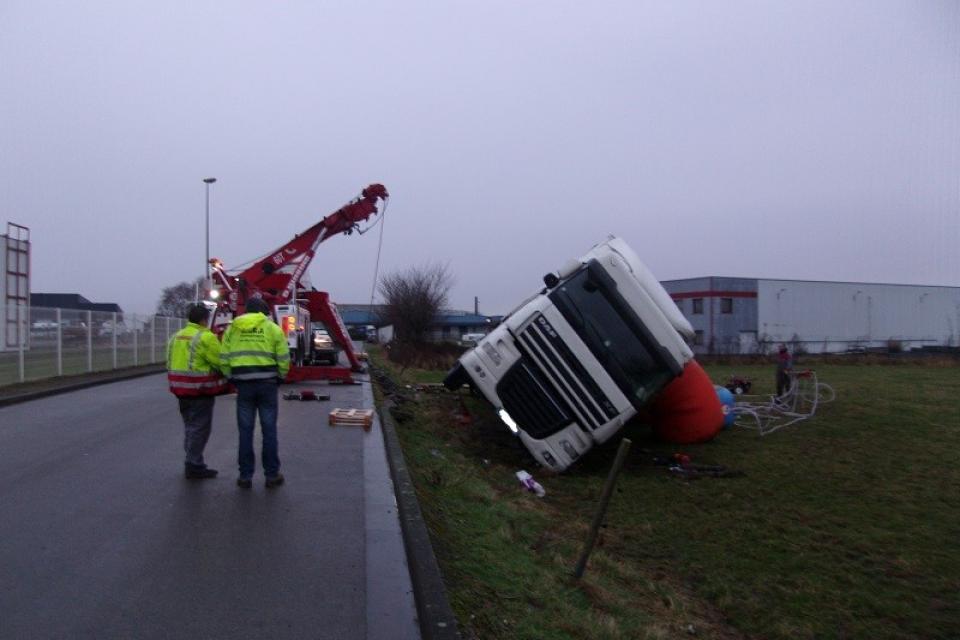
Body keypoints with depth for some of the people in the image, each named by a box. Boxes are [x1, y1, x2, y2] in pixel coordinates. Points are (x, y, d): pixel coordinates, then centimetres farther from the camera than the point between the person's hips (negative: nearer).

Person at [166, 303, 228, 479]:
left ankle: (192, 463, 26)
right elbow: (220, 362, -15)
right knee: (199, 428, 0)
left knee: (191, 426, 18)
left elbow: (171, 363, 12)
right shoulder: (205, 337, -14)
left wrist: (180, 385, 17)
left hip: (182, 390, 8)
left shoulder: (177, 336, 12)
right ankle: (194, 466, 3)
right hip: (200, 391, -8)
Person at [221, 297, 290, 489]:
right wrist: (279, 377, 15)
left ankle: (245, 476, 11)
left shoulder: (232, 328, 8)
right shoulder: (273, 328, 2)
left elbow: (225, 359, 4)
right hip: (267, 383, -1)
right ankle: (272, 475, 10)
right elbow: (284, 359, -1)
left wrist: (232, 379, 16)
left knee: (245, 431, 7)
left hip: (243, 384, 2)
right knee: (269, 430, 5)